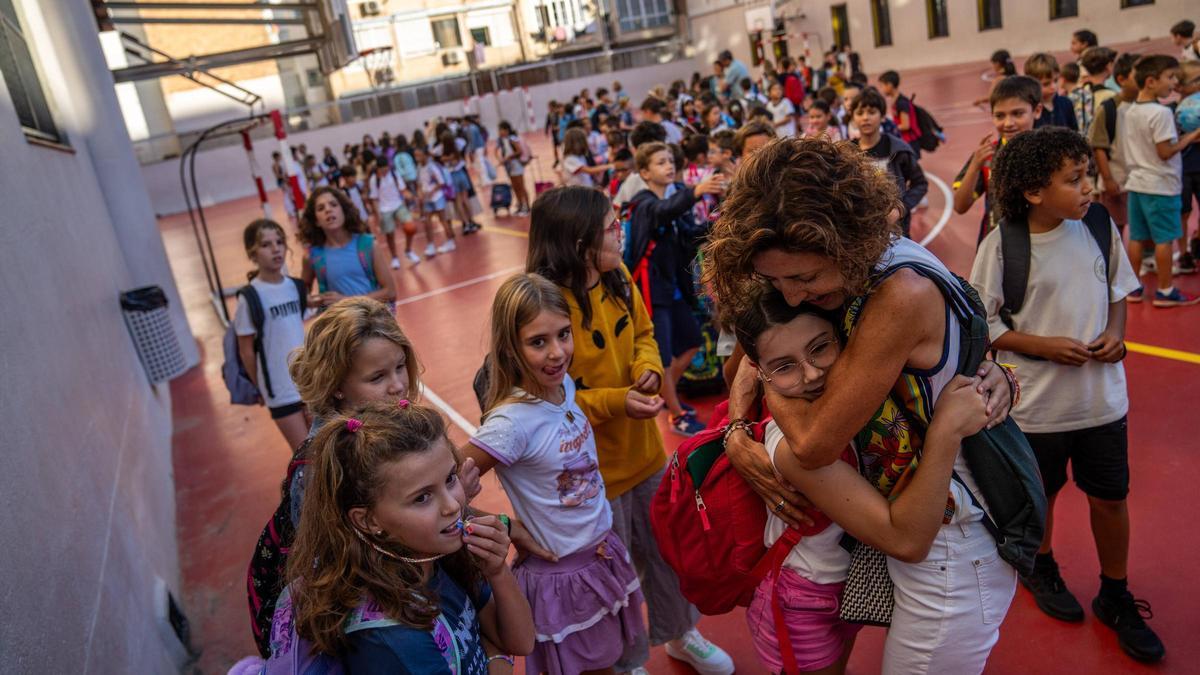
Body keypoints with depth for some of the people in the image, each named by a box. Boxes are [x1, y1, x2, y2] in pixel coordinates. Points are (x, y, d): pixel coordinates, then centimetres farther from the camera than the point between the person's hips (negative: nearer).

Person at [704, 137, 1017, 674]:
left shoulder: (902, 295, -31)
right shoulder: (859, 264, -6)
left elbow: (815, 444, -29)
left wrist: (770, 382, -11)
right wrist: (736, 434, -10)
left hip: (953, 554, -8)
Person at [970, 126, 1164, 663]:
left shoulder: (1100, 227, -4)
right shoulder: (1001, 246, -17)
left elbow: (1117, 291, 9)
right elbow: (979, 323, -12)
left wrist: (1115, 333, -9)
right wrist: (1045, 346, -20)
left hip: (1103, 397, 3)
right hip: (1037, 403, -3)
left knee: (1109, 497, 14)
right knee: (1041, 495, 18)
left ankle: (1115, 597, 36)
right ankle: (1041, 568, 46)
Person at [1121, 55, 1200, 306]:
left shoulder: (1130, 112, 7)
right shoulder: (1161, 112, -17)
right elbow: (1165, 152, -19)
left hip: (1136, 182, 7)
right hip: (1161, 184, -7)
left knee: (1136, 237, 11)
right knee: (1164, 239, 2)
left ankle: (1133, 287, 17)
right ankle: (1165, 291, 9)